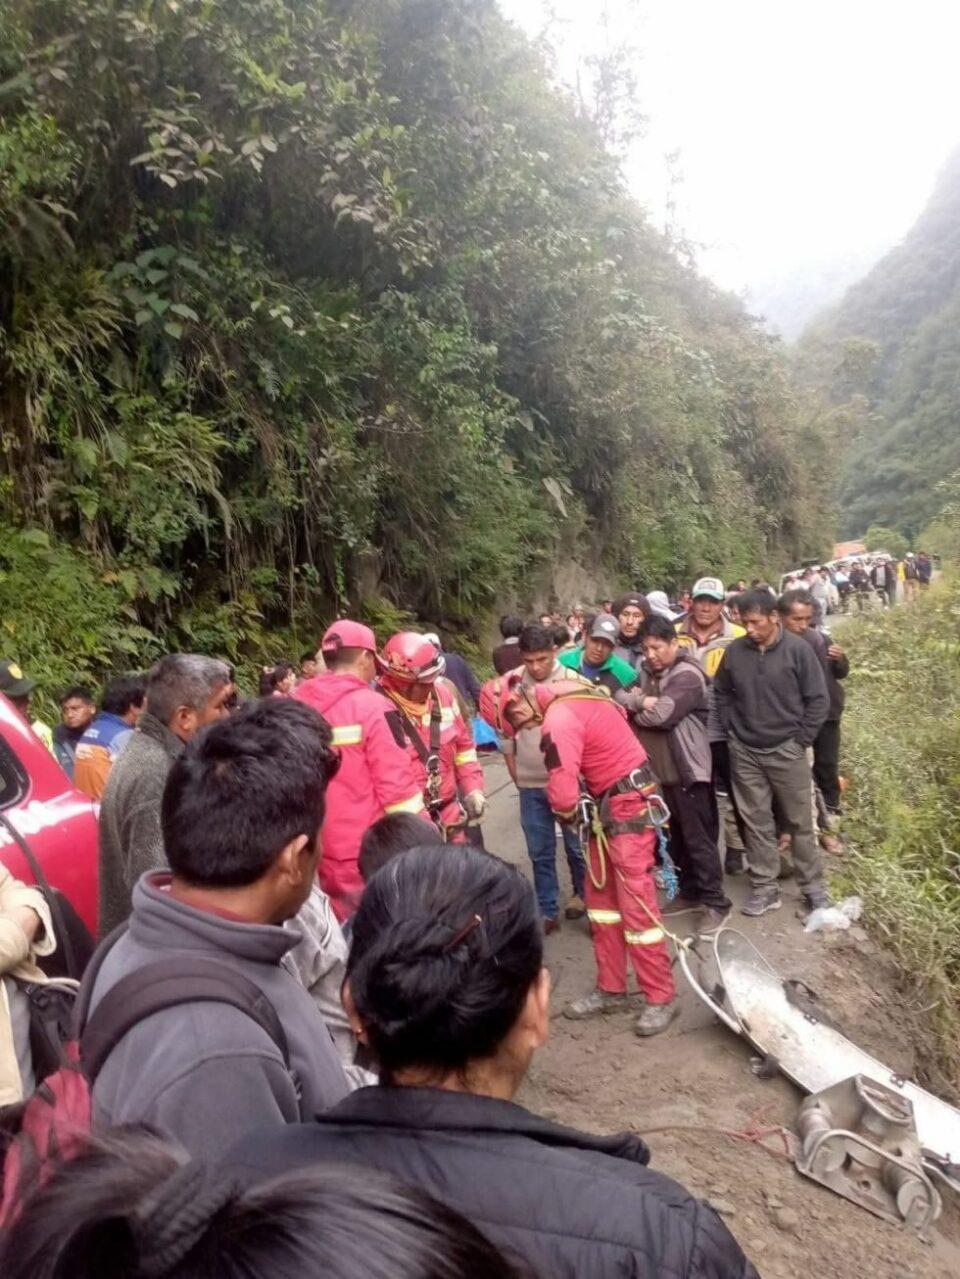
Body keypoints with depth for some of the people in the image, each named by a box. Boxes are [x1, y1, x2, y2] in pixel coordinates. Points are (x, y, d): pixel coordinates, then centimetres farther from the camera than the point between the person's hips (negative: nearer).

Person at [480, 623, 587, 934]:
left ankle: (582, 894, 38)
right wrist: (514, 771, 8)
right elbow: (504, 731, 6)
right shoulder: (510, 684, -4)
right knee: (540, 851, 11)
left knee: (576, 844, 15)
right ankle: (547, 911, 23)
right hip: (531, 783, 2)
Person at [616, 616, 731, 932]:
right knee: (676, 836, 17)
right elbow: (619, 697, 1)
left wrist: (636, 708, -7)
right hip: (656, 768, 8)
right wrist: (643, 701, -17)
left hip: (685, 769, -7)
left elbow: (660, 715, -24)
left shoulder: (687, 676, -14)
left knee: (698, 838, -1)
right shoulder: (646, 670, 10)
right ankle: (690, 891, 30)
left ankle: (715, 901, 9)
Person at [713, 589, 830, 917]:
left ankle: (814, 888, 22)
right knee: (756, 823, 9)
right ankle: (765, 888, 19)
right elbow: (721, 693, 11)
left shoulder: (797, 649, -10)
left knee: (800, 822, 8)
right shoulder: (735, 651, -2)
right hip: (744, 752, 3)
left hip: (786, 750, -2)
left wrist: (801, 740, -6)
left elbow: (817, 698, -5)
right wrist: (732, 730, 4)